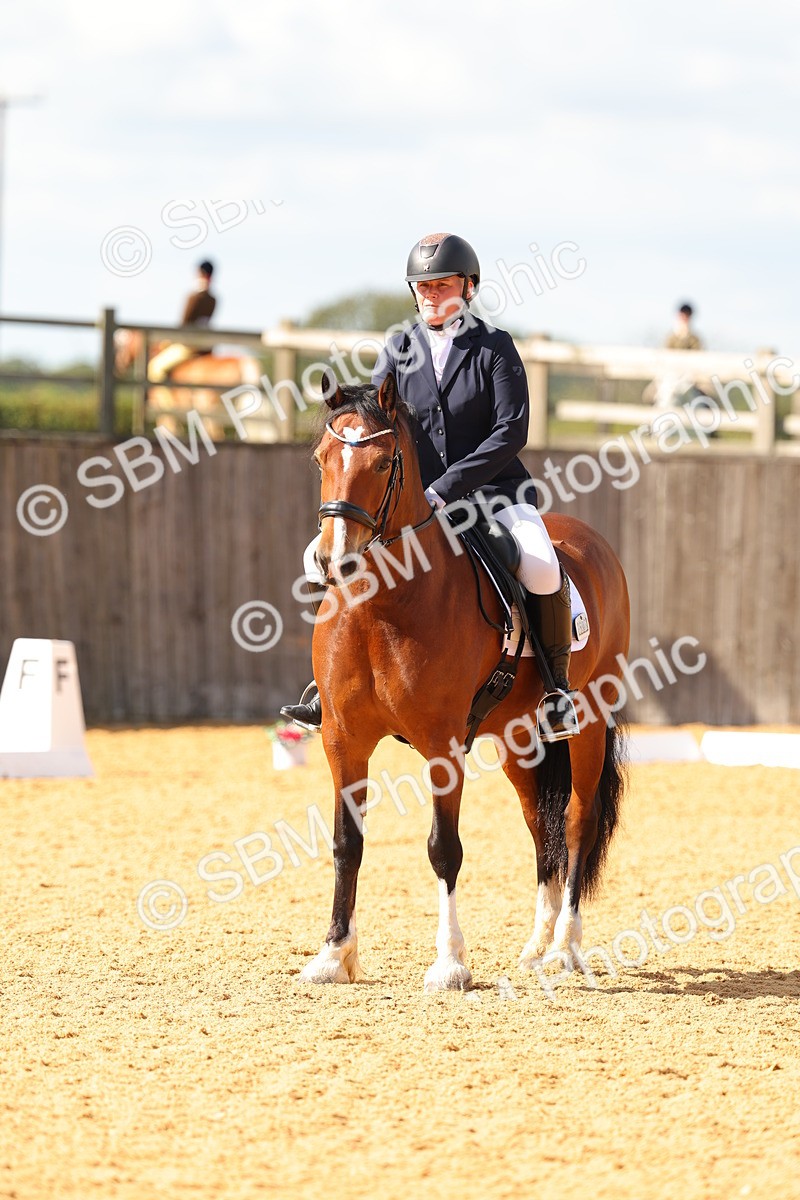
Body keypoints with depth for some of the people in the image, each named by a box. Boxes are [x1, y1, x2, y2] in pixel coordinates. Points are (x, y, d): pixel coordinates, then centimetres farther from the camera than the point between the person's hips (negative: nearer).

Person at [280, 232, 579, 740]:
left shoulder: (495, 347, -2)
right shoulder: (398, 351, 9)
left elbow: (511, 432, -11)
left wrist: (446, 488, -19)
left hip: (491, 492, -4)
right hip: (413, 498, 4)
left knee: (541, 570, -32)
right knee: (324, 555, -9)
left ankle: (557, 680, -10)